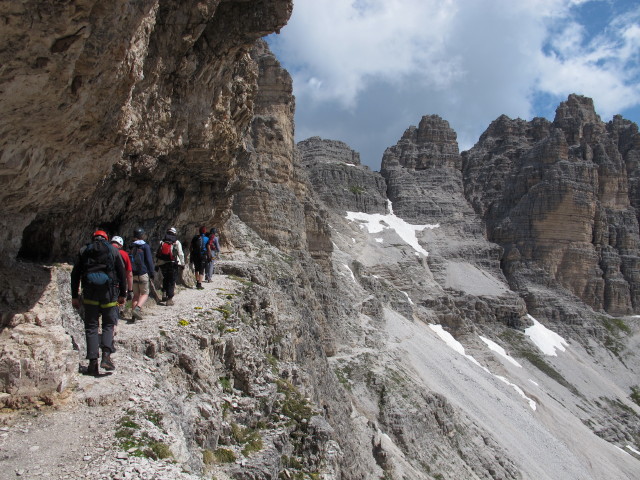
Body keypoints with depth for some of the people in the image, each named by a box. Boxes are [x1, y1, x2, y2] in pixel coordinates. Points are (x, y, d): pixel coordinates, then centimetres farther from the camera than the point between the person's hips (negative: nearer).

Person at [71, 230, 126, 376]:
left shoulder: (83, 251, 13)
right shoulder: (113, 251, 9)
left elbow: (75, 274, 9)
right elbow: (122, 273, 5)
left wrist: (74, 296, 12)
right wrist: (122, 294, 10)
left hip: (89, 293, 1)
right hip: (109, 292, -1)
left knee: (91, 327, 6)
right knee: (108, 325, 9)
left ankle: (93, 362, 0)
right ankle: (106, 355, -10)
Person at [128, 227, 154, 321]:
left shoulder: (131, 247, 11)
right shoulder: (145, 246, -5)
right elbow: (149, 261, -7)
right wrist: (152, 274, -2)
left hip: (133, 274, 5)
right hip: (143, 274, -5)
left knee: (136, 295, 12)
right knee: (145, 294, 3)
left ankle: (133, 316, 7)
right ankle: (137, 308, -21)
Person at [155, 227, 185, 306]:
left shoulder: (162, 242, 6)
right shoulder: (177, 243, -3)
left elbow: (158, 254, 7)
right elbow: (181, 254, -4)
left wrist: (157, 265, 13)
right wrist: (182, 263, 5)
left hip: (162, 264, 3)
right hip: (173, 265, -3)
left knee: (165, 279, 25)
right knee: (171, 281, 2)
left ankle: (164, 294, 18)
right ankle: (169, 299, 0)